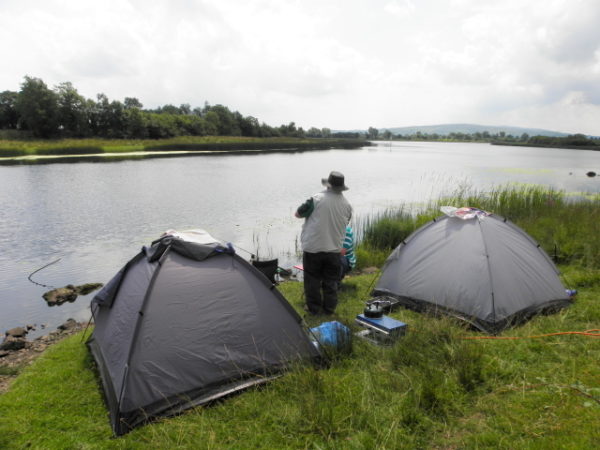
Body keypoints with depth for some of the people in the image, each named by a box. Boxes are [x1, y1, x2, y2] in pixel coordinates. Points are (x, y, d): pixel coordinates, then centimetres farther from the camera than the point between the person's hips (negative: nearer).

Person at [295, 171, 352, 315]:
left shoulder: (317, 199, -14)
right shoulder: (347, 205, 0)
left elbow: (298, 214, -4)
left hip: (313, 248, -3)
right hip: (334, 249, 4)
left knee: (312, 279, 11)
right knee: (331, 280, 15)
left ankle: (313, 307, 19)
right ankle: (329, 308, 23)